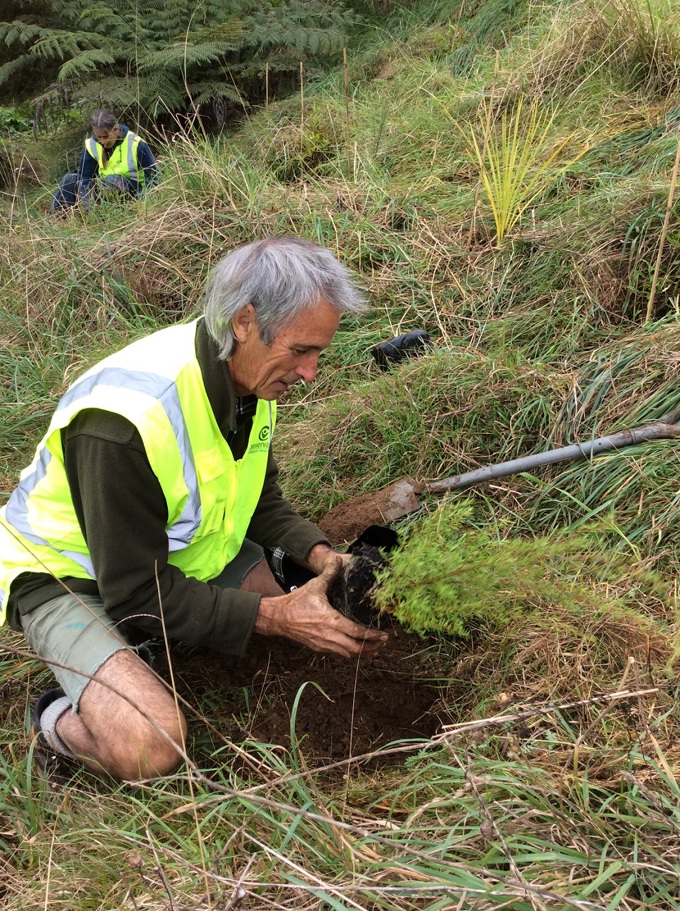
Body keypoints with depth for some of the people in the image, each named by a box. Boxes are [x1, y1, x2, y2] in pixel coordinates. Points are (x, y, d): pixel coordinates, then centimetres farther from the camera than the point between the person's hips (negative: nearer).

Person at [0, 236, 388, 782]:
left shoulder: (250, 373, -9)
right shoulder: (126, 417, -36)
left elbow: (260, 501, 4)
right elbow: (135, 590, -28)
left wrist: (322, 557, -15)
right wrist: (274, 615, -30)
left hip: (180, 551, 8)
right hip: (73, 577, -8)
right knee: (150, 748, -30)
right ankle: (60, 723, 3)